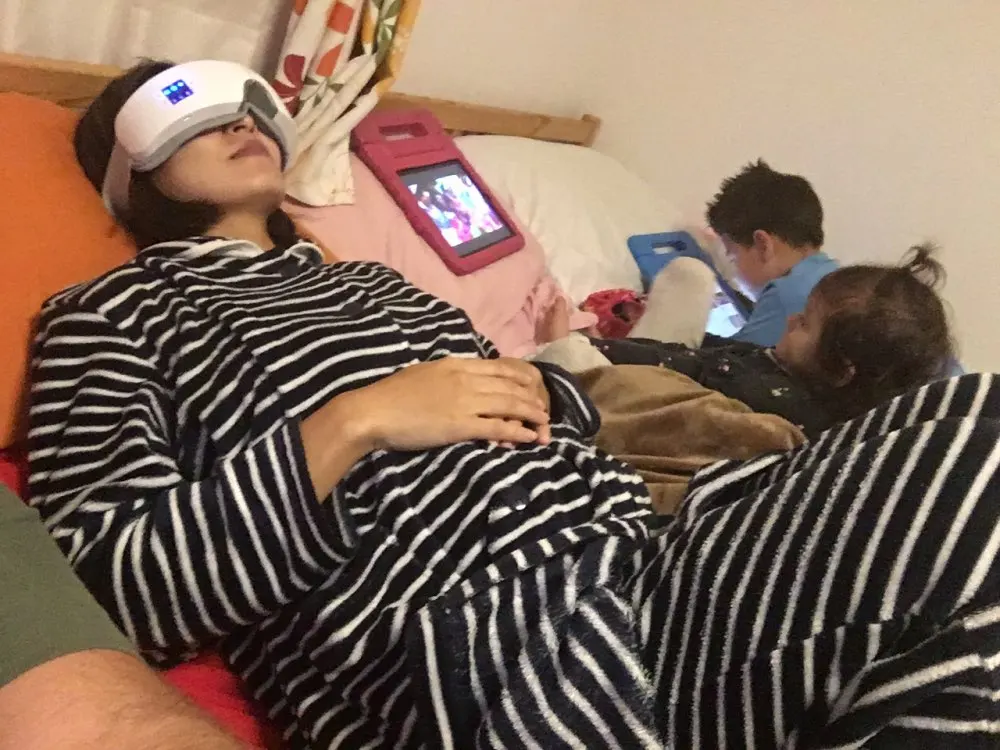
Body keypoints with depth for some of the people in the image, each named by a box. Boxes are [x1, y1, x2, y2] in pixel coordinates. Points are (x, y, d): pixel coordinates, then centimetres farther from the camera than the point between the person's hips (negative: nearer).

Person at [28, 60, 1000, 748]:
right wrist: (352, 423, -10)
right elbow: (103, 586, -4)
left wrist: (535, 391, 6)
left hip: (642, 568, 8)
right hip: (446, 645, -7)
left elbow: (569, 403, 31)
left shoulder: (366, 280, 29)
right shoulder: (110, 316, 11)